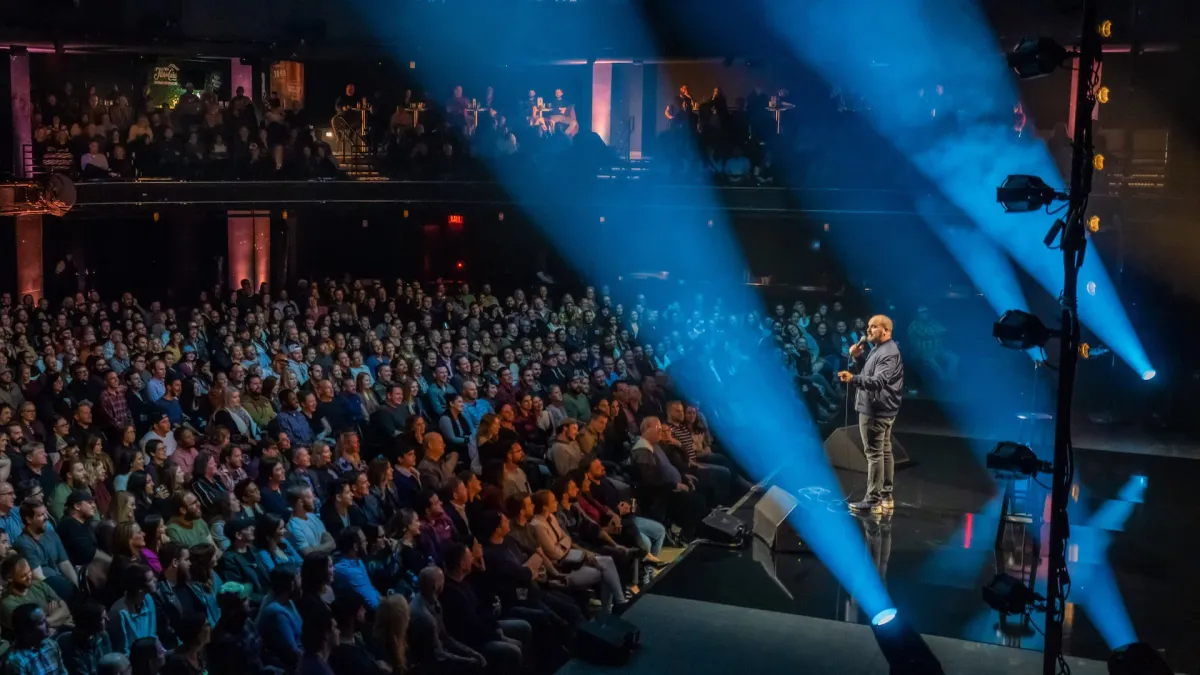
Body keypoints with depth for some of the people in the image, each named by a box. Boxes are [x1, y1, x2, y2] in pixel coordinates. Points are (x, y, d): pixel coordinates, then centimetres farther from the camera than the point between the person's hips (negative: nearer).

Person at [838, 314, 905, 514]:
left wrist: (853, 378, -48)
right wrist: (858, 357, 5)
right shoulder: (878, 349, 14)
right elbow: (870, 373, 23)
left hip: (876, 410, -11)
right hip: (880, 409, 11)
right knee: (884, 451, 14)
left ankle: (873, 500, -8)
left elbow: (878, 381, -33)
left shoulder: (888, 354, -20)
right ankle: (886, 496, 22)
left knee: (874, 453, -9)